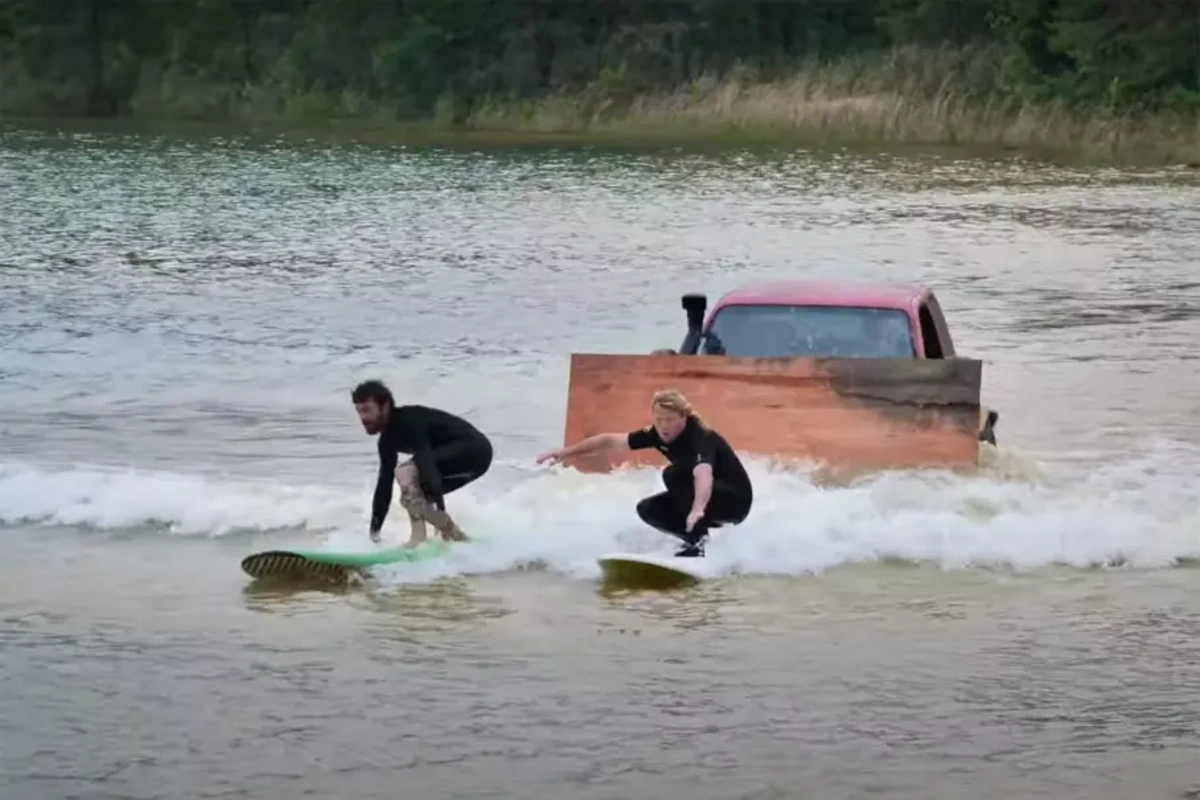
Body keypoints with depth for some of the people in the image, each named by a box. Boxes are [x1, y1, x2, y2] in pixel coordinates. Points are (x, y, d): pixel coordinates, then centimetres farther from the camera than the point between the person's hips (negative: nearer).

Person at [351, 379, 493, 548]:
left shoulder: (408, 422, -21)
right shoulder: (387, 439, 8)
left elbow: (426, 461, -33)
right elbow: (385, 483, 15)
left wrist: (440, 511, -41)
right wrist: (374, 530, 14)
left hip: (475, 450, -10)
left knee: (406, 472, -22)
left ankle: (419, 540, -18)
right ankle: (456, 536, 20)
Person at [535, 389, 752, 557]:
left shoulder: (701, 438, -32)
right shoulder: (658, 434, -10)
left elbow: (703, 475, -52)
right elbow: (610, 440, 0)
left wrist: (697, 510, -71)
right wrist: (566, 452, 1)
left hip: (735, 500, -8)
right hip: (709, 499, 8)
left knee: (673, 474, -26)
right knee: (648, 510, -6)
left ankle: (698, 538, -20)